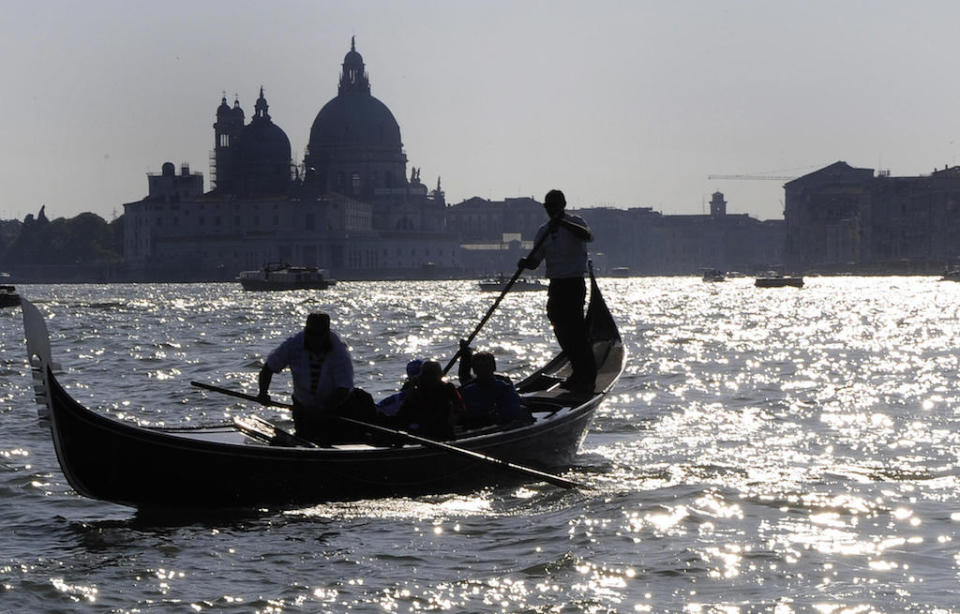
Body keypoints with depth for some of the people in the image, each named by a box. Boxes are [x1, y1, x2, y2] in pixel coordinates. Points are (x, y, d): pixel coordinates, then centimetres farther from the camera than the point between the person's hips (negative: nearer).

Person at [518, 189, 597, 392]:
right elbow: (535, 261, 10)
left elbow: (588, 236, -26)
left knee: (575, 330, -13)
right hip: (556, 285, 7)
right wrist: (526, 263, -13)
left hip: (574, 283, -7)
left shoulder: (574, 223, -4)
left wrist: (563, 223, -35)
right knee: (562, 331, 9)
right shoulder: (543, 231, 14)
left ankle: (587, 377, -9)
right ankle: (580, 373, 20)